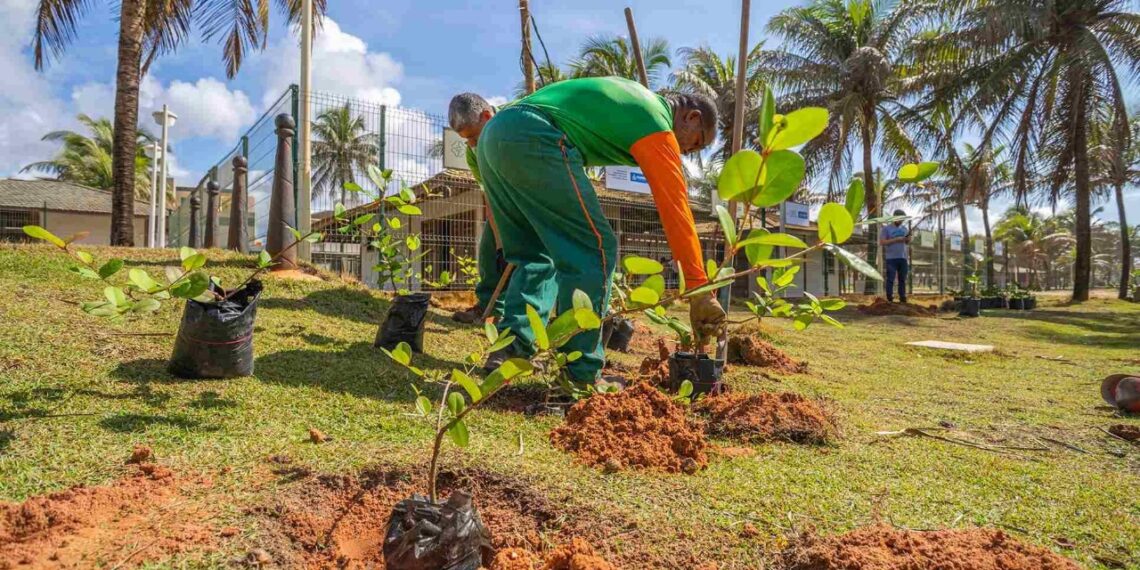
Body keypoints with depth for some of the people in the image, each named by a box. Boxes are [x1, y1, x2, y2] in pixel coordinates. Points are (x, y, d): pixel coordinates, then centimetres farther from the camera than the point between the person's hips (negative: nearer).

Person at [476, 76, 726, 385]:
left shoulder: (636, 96, 30)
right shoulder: (657, 124, 4)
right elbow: (675, 209, -1)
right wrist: (701, 291, 1)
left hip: (493, 134, 10)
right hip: (532, 139, -10)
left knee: (535, 255, 16)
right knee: (594, 251, -5)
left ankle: (510, 349, 6)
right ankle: (580, 376, -3)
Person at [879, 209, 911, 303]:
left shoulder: (904, 229, 15)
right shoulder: (886, 228, -1)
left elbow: (907, 242, 15)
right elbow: (882, 242, -8)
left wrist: (909, 236, -7)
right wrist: (896, 239, -13)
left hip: (903, 258, 5)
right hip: (891, 258, -5)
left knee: (903, 279, 5)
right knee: (890, 279, -4)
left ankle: (903, 298, 9)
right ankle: (889, 298, 0)